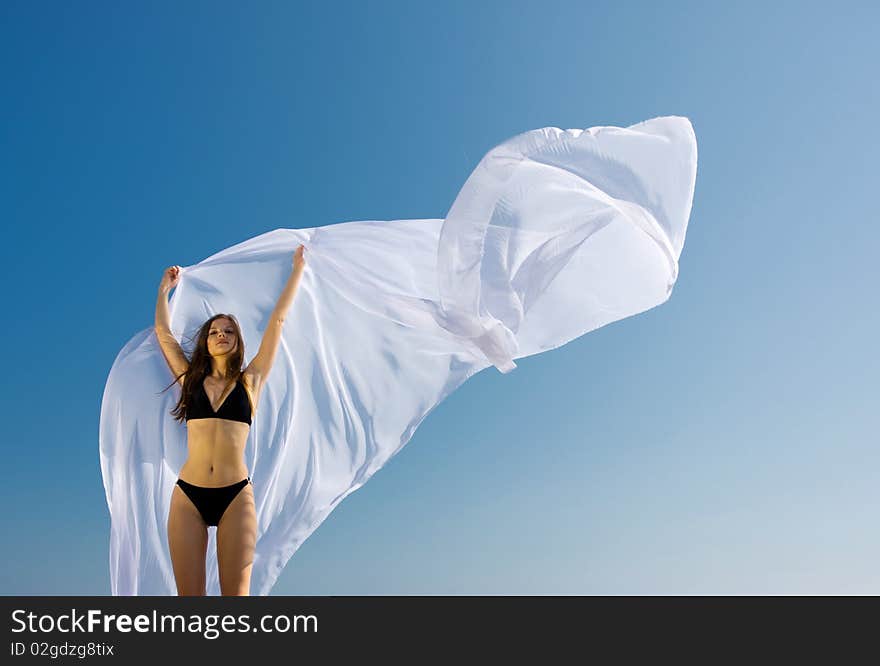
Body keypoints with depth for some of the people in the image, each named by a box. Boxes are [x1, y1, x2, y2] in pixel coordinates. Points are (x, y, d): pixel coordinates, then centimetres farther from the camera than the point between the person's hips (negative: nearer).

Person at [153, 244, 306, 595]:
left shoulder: (250, 380, 8)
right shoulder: (191, 379, 13)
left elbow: (277, 320, 9)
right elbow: (162, 331, 20)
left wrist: (298, 268, 13)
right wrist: (165, 287, 31)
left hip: (235, 496, -2)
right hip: (188, 495, 2)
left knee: (236, 596, 0)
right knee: (189, 596, 2)